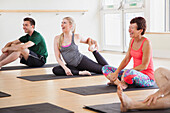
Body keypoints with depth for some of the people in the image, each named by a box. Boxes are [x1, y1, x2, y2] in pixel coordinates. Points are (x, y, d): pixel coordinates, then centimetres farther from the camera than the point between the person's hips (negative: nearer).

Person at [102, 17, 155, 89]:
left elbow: (144, 66, -19)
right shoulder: (132, 41, 7)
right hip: (135, 73, 8)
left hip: (147, 78, -8)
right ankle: (120, 83, -22)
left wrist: (127, 71, -21)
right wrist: (116, 72, -7)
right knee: (105, 68, 3)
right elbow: (126, 59, 6)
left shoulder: (146, 43, -17)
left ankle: (115, 81, -9)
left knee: (130, 72, -42)